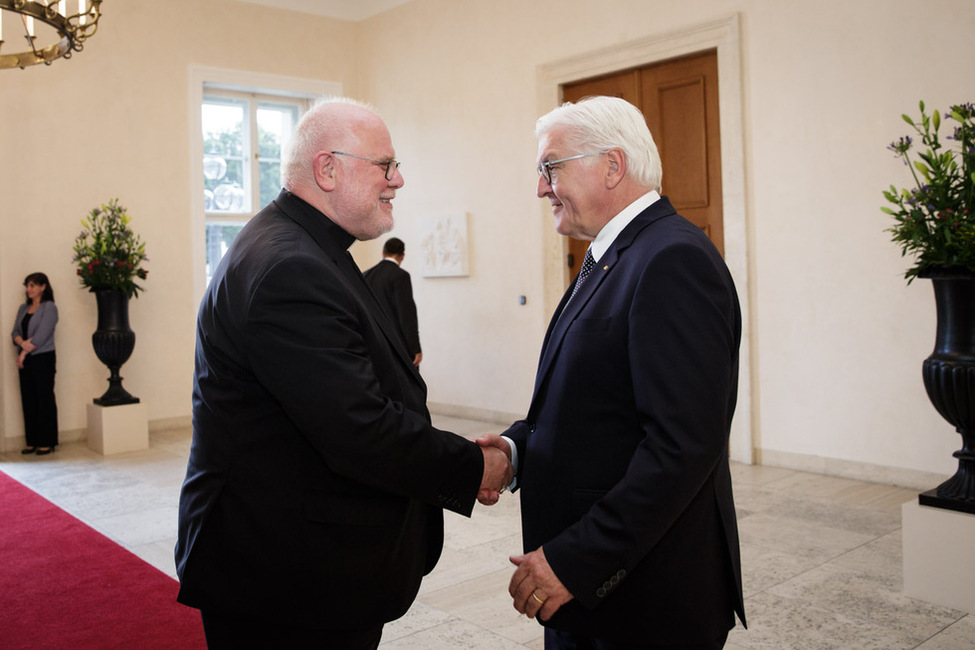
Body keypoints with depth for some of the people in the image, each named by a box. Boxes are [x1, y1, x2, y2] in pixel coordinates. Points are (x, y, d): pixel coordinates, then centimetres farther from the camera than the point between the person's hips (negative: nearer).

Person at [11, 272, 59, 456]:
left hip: (43, 358, -7)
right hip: (25, 360, 7)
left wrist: (24, 353, -13)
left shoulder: (49, 307, -6)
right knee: (28, 400, 7)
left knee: (45, 399, -2)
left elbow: (42, 334, -13)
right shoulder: (23, 308, 15)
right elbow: (15, 332, 8)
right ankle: (32, 442, 13)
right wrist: (22, 343, -13)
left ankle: (46, 442, 2)